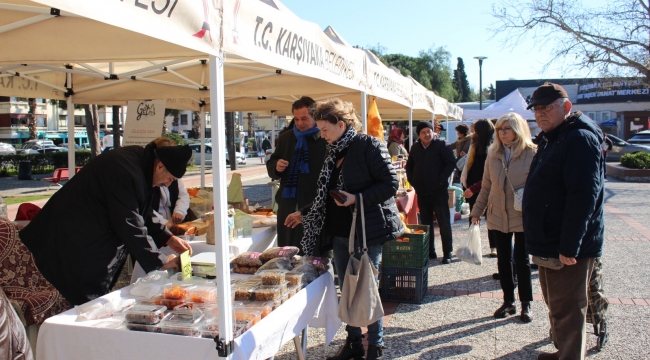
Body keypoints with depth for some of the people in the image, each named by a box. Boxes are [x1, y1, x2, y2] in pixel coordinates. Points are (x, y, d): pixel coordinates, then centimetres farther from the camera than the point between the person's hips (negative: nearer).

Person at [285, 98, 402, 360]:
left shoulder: (369, 146, -12)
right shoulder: (333, 153, 11)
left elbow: (390, 184, -16)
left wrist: (358, 198, -24)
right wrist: (306, 215, 19)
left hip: (366, 231, -7)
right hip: (340, 232, 8)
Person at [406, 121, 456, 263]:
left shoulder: (441, 145, -4)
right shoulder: (415, 147, 10)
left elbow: (451, 163, -8)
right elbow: (409, 166, 19)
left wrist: (442, 179, -14)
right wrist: (412, 181, 6)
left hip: (439, 191, -5)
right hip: (422, 192, 5)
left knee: (444, 222, -1)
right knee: (425, 223, 10)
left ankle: (447, 253, 5)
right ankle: (429, 251, 20)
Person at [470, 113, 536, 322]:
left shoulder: (531, 153, -7)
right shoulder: (493, 155, 6)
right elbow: (486, 186, 11)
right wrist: (477, 210, 9)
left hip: (522, 217, -4)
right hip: (498, 217, 4)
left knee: (522, 260, 6)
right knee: (503, 260, 11)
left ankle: (526, 304, 22)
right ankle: (508, 301, 25)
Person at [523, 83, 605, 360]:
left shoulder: (580, 139, -17)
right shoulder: (550, 140, 15)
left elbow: (583, 196, -25)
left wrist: (569, 246, -27)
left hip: (568, 249, -10)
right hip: (549, 244, 10)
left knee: (566, 311, 0)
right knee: (556, 306, 21)